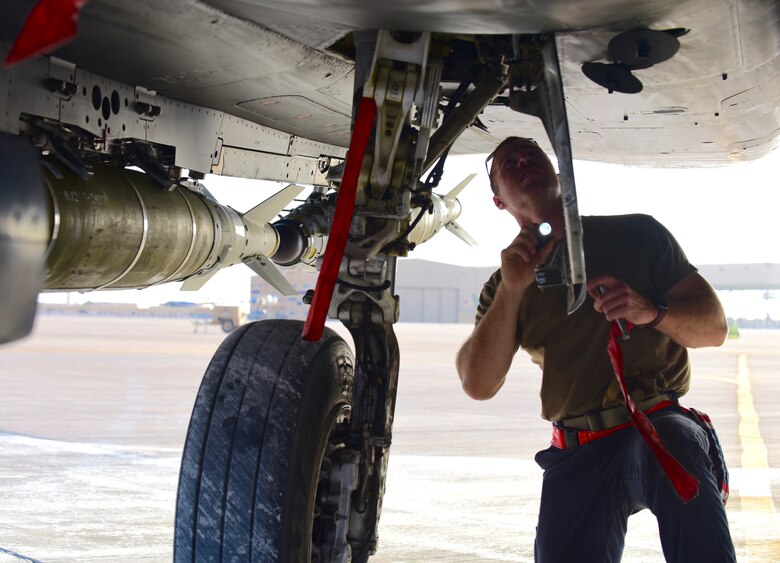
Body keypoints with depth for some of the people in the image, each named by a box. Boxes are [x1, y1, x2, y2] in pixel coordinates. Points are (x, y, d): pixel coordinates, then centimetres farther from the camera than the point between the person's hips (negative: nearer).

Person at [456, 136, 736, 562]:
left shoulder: (636, 234, 12)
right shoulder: (504, 286, 16)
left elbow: (713, 326, 8)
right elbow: (478, 384, 1)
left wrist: (652, 312, -14)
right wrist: (511, 291, -9)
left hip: (659, 426, -2)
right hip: (576, 456, 3)